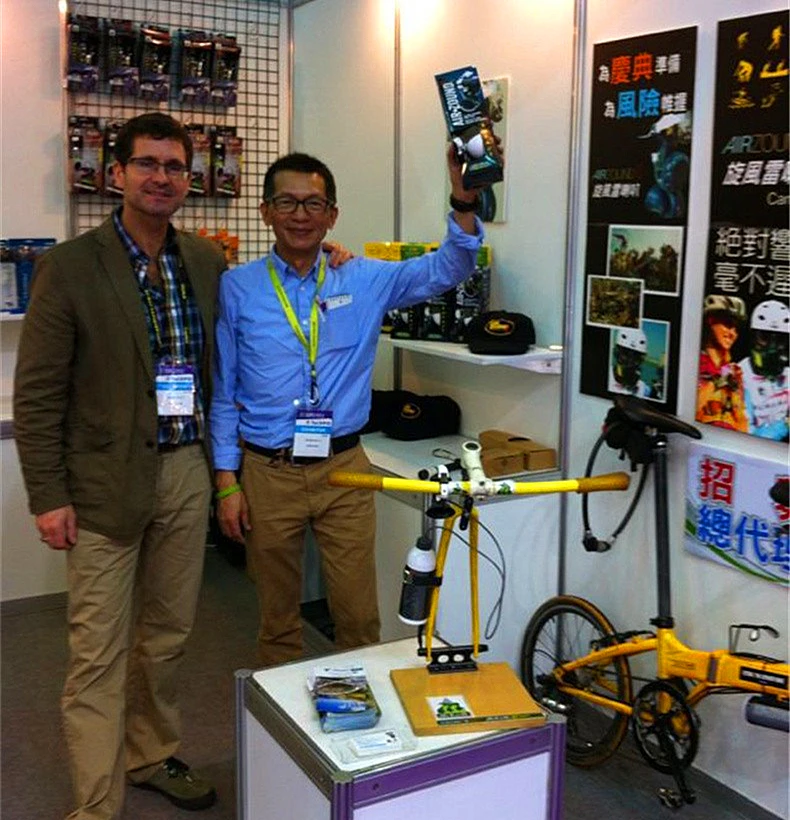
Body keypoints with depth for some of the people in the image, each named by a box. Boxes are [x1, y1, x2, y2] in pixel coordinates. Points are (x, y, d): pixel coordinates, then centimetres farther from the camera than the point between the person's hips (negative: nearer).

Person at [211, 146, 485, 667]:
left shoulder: (364, 282, 3)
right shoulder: (237, 289, 0)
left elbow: (446, 270, -6)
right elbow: (223, 393, 2)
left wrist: (464, 198, -23)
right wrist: (227, 481, -2)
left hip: (344, 469, 1)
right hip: (268, 473, 0)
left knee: (359, 614, 7)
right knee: (278, 618, 15)